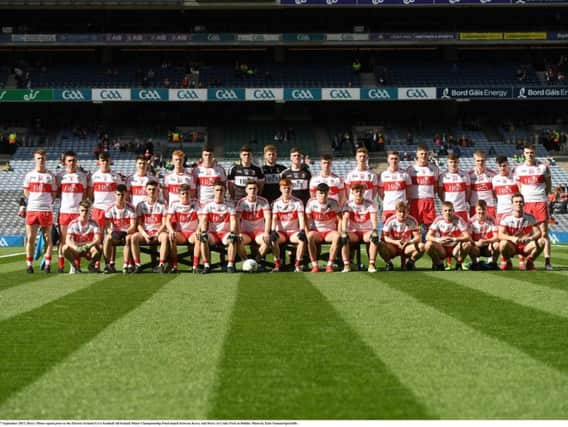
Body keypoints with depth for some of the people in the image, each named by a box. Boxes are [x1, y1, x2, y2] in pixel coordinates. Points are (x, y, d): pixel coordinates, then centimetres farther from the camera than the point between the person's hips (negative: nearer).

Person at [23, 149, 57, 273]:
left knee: (47, 238, 1)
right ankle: (29, 264, 5)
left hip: (47, 210, -1)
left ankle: (48, 264, 4)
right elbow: (26, 192, 15)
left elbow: (54, 194, 8)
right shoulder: (29, 175, 9)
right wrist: (35, 200, 7)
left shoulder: (51, 176, 5)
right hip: (32, 210, 1)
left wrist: (46, 202, -1)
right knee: (30, 238, 0)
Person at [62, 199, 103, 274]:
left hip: (88, 250, 0)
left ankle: (91, 265, -4)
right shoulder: (73, 223, -8)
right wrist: (75, 247, -41)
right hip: (76, 250, 0)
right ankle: (75, 265, -4)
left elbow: (97, 239, -20)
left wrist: (88, 245, -41)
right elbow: (68, 240, -19)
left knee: (99, 247, -31)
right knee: (66, 248, -31)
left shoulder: (93, 223, -8)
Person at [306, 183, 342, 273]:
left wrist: (339, 232, -13)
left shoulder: (333, 203, -2)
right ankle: (314, 265, -28)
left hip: (330, 231, 0)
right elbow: (307, 219, -4)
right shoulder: (311, 202, -2)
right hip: (316, 231, 0)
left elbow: (339, 219, 0)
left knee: (337, 236, -34)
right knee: (310, 236, -36)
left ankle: (330, 265, -27)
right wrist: (307, 232, -17)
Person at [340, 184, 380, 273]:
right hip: (353, 232, 0)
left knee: (375, 237, -33)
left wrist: (374, 230, -39)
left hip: (367, 231, 0)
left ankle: (371, 265, -29)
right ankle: (346, 265, -25)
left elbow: (374, 217, -19)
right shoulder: (348, 204, -2)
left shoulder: (370, 204, -3)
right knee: (343, 238, -31)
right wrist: (344, 232, -35)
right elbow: (345, 218, -17)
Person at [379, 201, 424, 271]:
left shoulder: (412, 221, -10)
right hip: (393, 248, -1)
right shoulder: (390, 221, -13)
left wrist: (409, 241, -35)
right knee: (381, 245, -34)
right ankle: (389, 263, -4)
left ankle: (410, 262, 0)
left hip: (406, 247, 1)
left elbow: (418, 237, -13)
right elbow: (385, 237, -15)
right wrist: (396, 242, -33)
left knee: (421, 246, -28)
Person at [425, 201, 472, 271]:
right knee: (428, 245, -27)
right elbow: (428, 237, -14)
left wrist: (454, 239, -39)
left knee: (467, 244, -30)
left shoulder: (459, 220, -11)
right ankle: (438, 264, -2)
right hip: (442, 249, 1)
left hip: (455, 249, -1)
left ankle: (459, 264, -4)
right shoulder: (438, 220, -8)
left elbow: (467, 237, -21)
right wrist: (438, 240, -35)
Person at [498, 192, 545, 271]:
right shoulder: (506, 218, -9)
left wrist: (531, 238, -31)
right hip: (512, 246, -2)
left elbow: (538, 232, -8)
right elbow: (500, 235, -17)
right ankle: (506, 261, -3)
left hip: (526, 246, 2)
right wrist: (512, 238, -37)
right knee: (504, 243, -37)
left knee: (541, 242, -24)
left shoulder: (530, 217, -3)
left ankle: (528, 261, 1)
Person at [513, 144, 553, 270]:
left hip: (540, 202, -2)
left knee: (544, 233, -5)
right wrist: (521, 200, 3)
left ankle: (547, 261, -5)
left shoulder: (543, 167, 4)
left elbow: (549, 185, 10)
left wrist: (544, 196, -1)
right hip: (525, 203, 2)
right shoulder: (518, 169, 9)